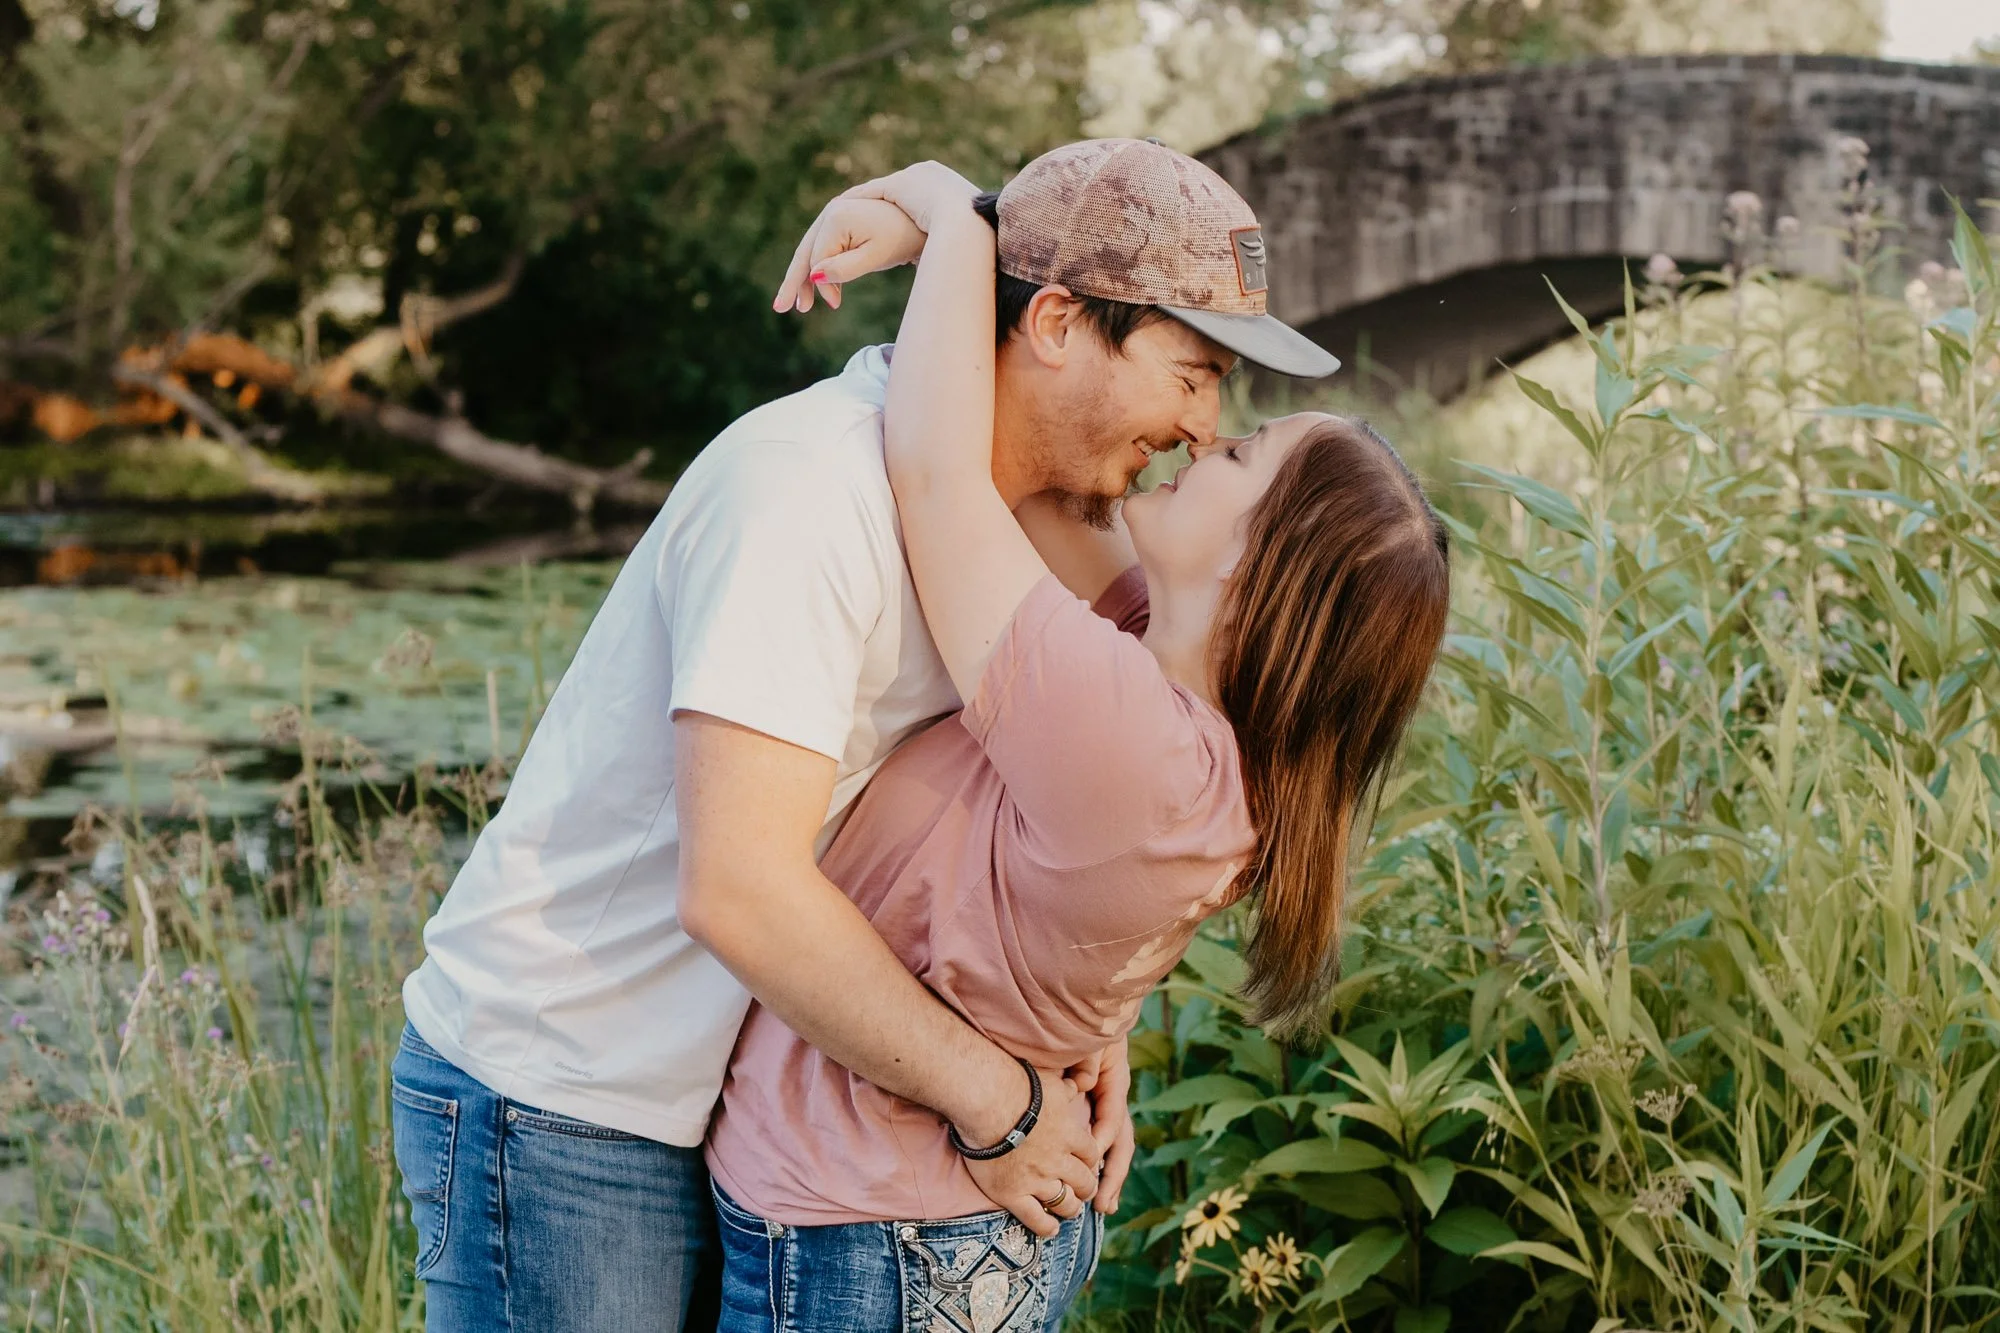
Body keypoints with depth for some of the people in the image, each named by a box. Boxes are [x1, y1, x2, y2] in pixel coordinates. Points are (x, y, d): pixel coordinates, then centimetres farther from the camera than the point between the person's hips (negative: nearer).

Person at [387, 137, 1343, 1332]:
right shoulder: (807, 484, -24)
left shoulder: (1003, 511, 5)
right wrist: (996, 1100, -21)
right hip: (558, 1100, -8)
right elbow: (740, 888, -30)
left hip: (727, 1091, 9)